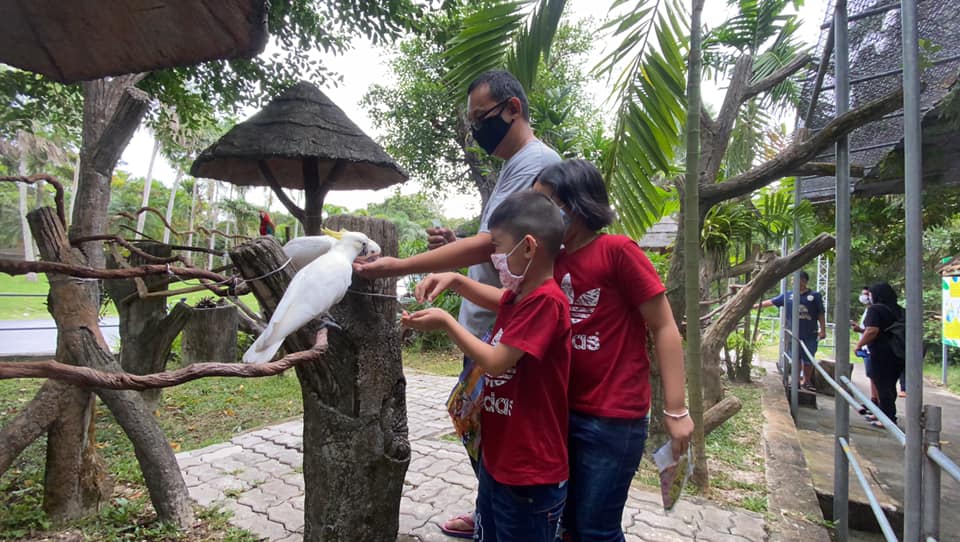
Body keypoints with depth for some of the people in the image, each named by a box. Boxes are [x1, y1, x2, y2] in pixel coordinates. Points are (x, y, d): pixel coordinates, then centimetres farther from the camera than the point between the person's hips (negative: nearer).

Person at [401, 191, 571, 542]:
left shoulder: (546, 301, -24)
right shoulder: (519, 295, 4)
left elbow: (494, 362, -25)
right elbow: (501, 301, 27)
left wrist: (445, 322, -14)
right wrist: (456, 281, 10)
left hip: (531, 475, -9)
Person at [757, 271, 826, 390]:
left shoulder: (815, 296, 0)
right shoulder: (788, 295, 5)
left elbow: (821, 314, 1)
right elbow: (771, 302, 8)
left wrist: (823, 330, -2)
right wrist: (756, 305, 5)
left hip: (810, 335, -1)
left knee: (808, 359, 6)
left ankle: (807, 381, 21)